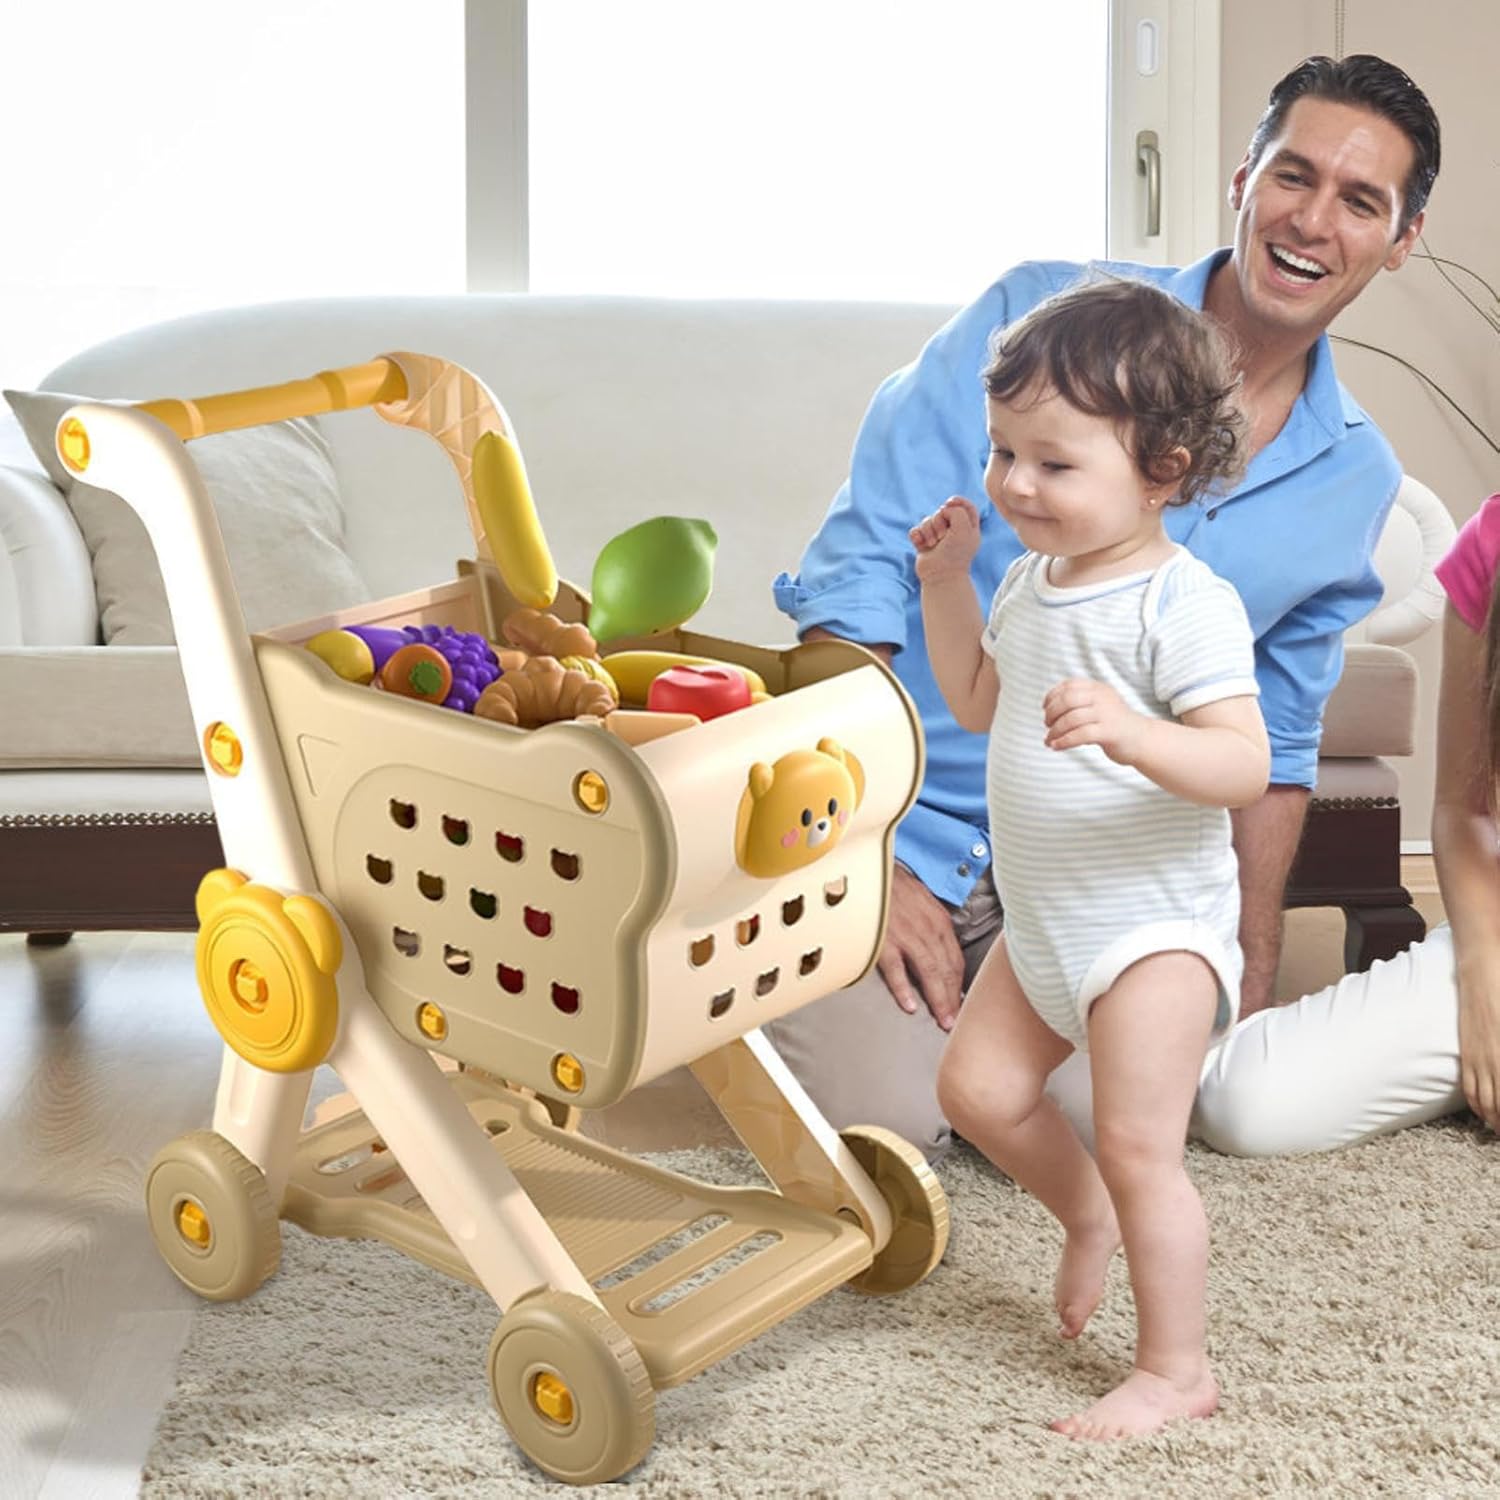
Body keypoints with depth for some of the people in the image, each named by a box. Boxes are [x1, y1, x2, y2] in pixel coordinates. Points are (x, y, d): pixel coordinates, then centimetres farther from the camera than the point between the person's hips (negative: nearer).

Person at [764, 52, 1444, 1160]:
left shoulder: (1358, 481, 4)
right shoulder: (1046, 316, -9)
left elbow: (1272, 741, 15)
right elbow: (860, 564, -12)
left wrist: (1251, 988, 11)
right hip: (890, 817, -3)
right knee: (884, 1121, -19)